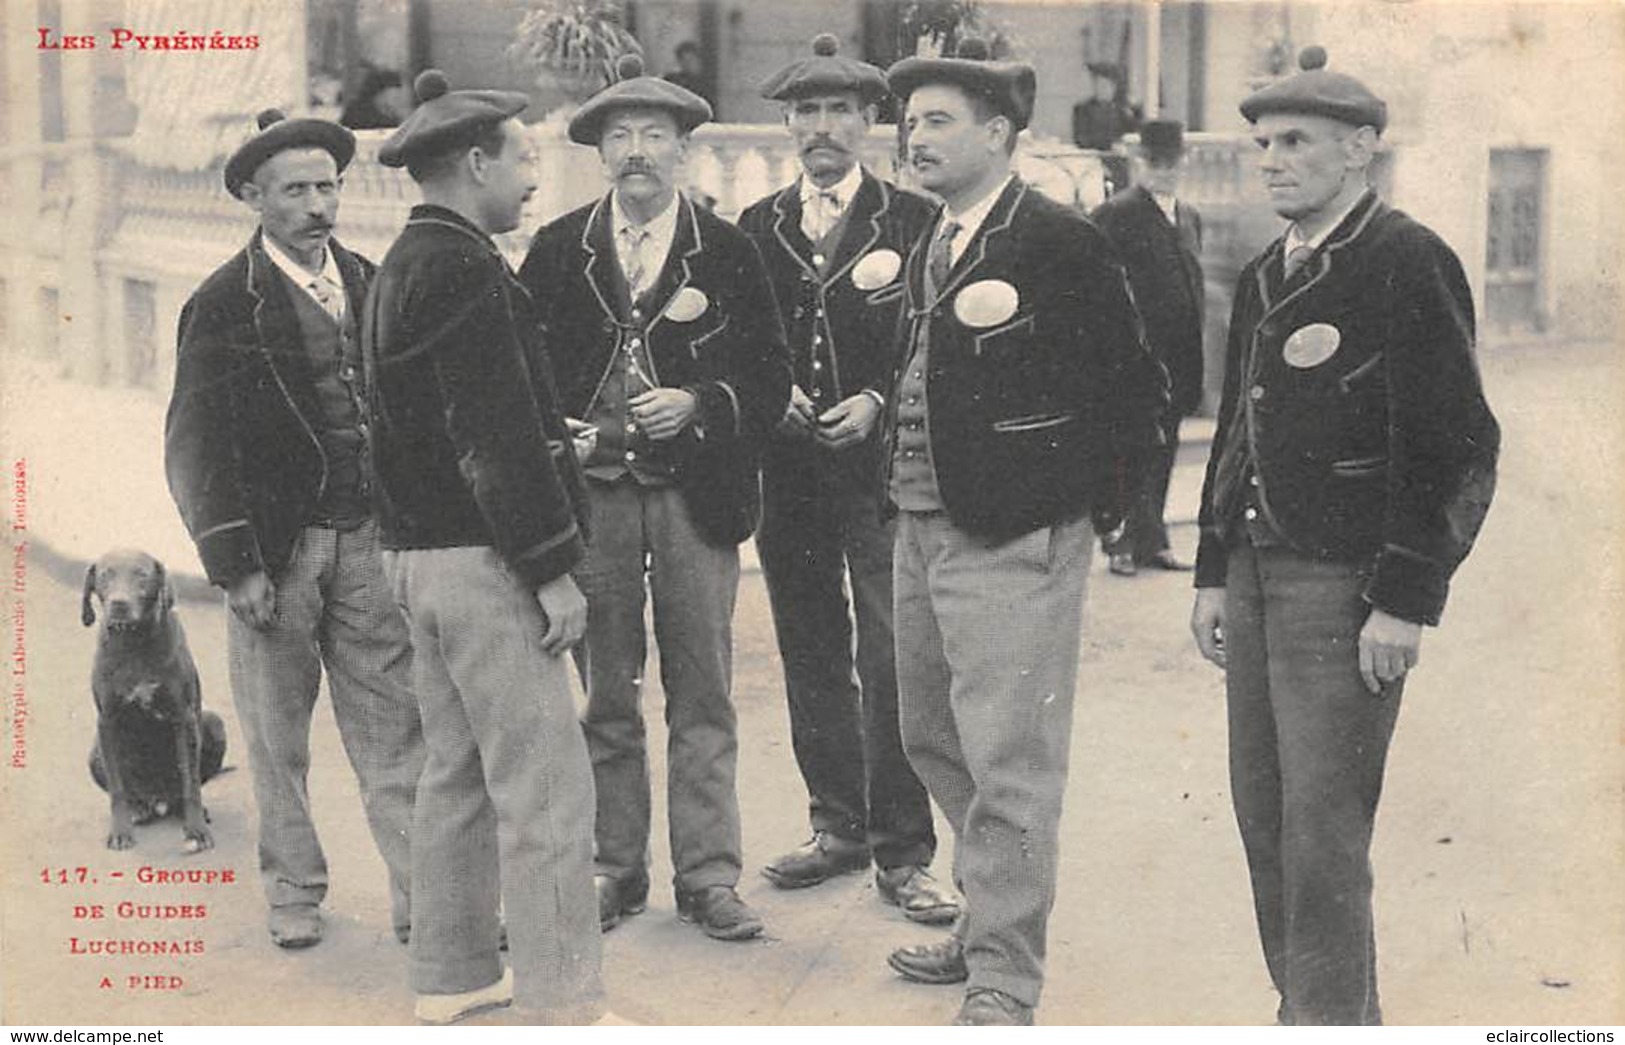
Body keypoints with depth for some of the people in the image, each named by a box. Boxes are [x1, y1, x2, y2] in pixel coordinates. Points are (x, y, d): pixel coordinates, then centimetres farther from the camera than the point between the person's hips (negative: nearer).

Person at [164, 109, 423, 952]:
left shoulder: (370, 284, 9)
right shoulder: (224, 304, -4)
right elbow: (195, 448, -5)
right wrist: (234, 564, -11)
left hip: (368, 538, 3)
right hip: (274, 547, -3)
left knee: (395, 725, 2)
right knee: (277, 733, 8)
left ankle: (421, 893, 8)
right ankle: (293, 893, 22)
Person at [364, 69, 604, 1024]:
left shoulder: (403, 265, 16)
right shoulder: (464, 266, -16)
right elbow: (494, 435, -21)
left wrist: (561, 440, 19)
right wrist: (553, 569, -18)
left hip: (425, 551, 11)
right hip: (483, 560, -11)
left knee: (459, 774, 17)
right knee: (545, 789, -6)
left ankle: (454, 976, 27)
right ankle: (560, 1003, 0)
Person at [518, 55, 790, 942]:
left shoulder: (727, 253, 4)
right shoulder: (556, 251, 7)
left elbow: (770, 378, 2)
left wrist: (698, 406, -14)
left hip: (694, 495, -1)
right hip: (590, 495, 1)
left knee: (702, 696, 3)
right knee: (606, 697, 8)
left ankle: (707, 877, 12)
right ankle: (615, 870, 19)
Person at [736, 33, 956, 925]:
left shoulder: (911, 221, 1)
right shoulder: (758, 226, 12)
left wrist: (878, 401, -12)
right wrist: (773, 391, -3)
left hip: (882, 462, -4)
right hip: (789, 470, 4)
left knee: (890, 665, -6)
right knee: (812, 658, 11)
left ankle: (902, 854, 3)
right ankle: (839, 826, 24)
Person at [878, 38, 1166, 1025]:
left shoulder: (1061, 240, -10)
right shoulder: (929, 245, 14)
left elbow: (1137, 382, -8)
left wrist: (1097, 501, -4)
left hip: (1016, 542, -9)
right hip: (922, 528, 9)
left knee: (1009, 765, -5)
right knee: (936, 743, 18)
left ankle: (1003, 979, 6)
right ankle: (988, 919, 36)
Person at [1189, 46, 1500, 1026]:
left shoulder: (1410, 263, -10)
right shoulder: (1265, 277, 15)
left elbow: (1457, 448, -14)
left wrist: (1404, 603, -17)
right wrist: (1216, 574, 17)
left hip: (1347, 587, -8)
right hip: (1258, 578, 8)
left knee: (1322, 838, -6)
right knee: (1265, 820, 12)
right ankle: (1321, 1009, 26)